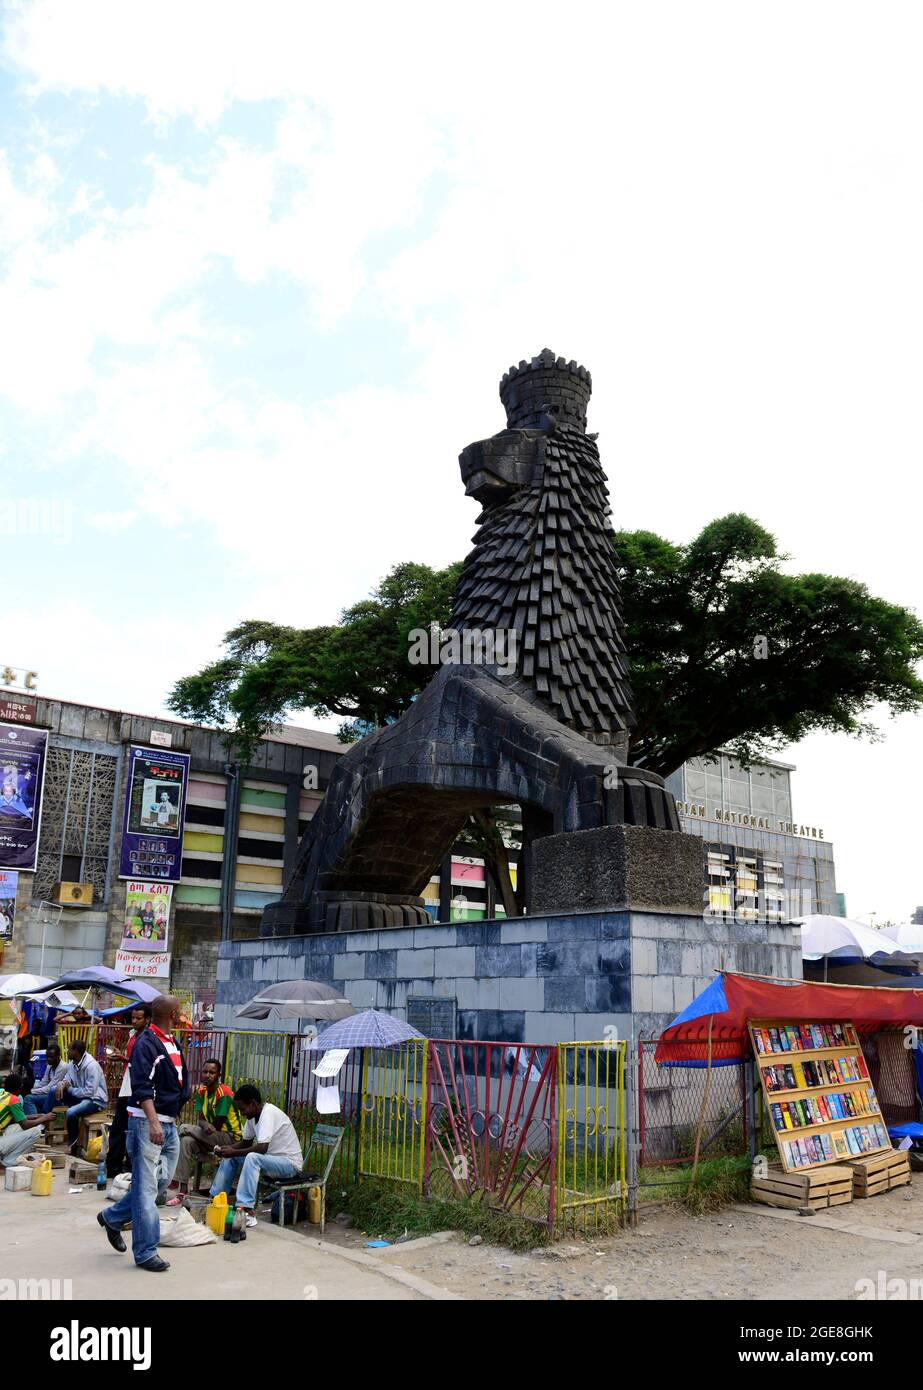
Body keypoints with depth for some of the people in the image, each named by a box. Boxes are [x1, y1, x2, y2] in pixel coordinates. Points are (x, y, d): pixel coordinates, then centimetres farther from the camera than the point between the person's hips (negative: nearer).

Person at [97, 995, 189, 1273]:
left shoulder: (173, 1043, 12)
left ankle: (113, 1218, 32)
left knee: (162, 1180, 14)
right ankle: (146, 1253, 5)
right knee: (146, 1186, -3)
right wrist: (153, 1123, -29)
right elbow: (142, 1086, -22)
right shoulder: (146, 1043, -15)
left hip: (168, 1123, 9)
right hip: (147, 1122, -9)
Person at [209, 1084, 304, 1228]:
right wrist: (226, 1148, -3)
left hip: (290, 1163, -10)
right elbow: (246, 1143, 15)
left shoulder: (268, 1113, -23)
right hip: (271, 1159, 10)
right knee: (229, 1156, 7)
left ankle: (246, 1211, -36)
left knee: (252, 1157, -34)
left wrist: (234, 1152, -23)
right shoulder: (253, 1115, 4)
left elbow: (262, 1148, -31)